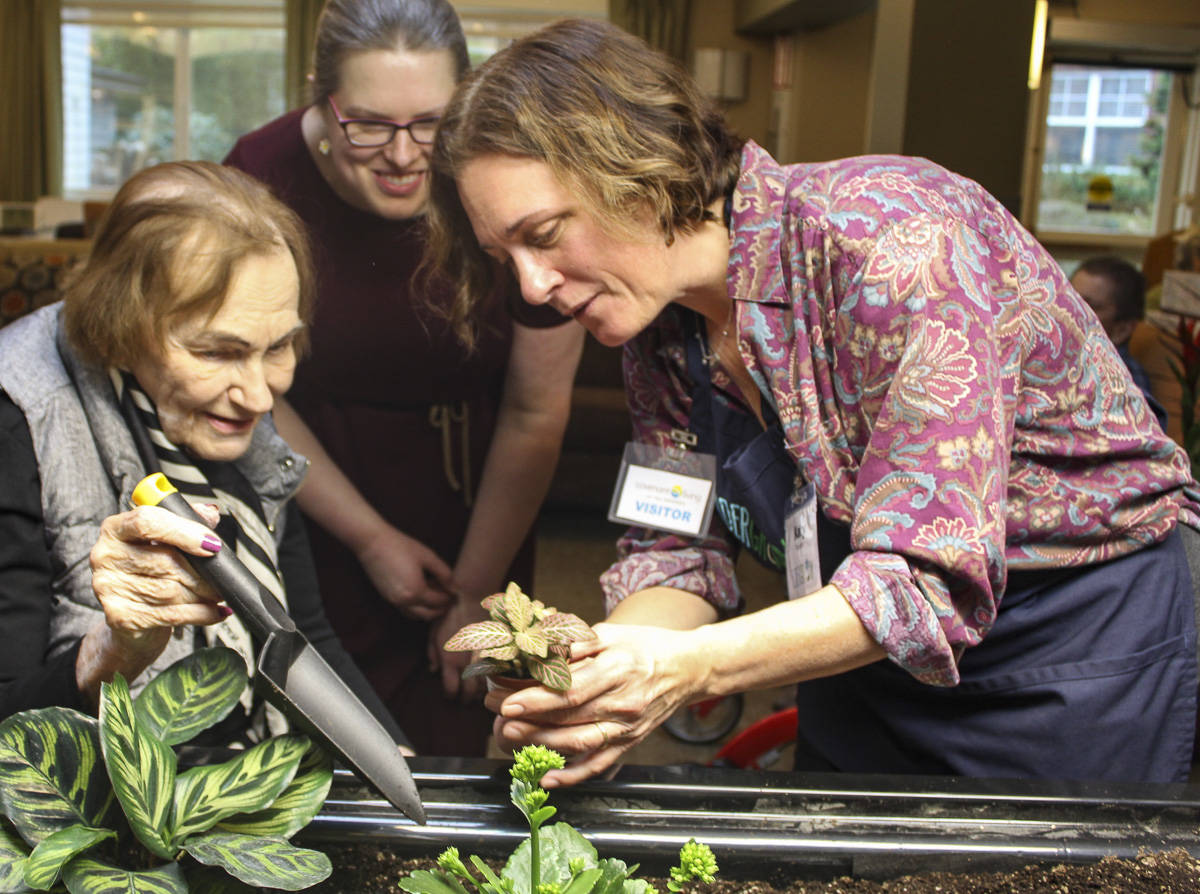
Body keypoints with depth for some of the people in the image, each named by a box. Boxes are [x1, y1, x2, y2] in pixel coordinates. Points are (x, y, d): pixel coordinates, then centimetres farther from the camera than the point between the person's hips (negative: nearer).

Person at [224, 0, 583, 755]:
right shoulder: (264, 176, -17)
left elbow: (535, 415, -11)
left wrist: (478, 591, -4)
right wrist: (370, 538, -6)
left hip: (469, 512, 0)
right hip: (317, 502, 1)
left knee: (448, 739, 7)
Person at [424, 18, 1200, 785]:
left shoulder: (888, 238, -30)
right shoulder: (659, 326, -6)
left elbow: (933, 577, -32)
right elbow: (679, 553, -6)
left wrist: (692, 667, -40)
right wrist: (596, 671, -25)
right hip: (868, 663, 6)